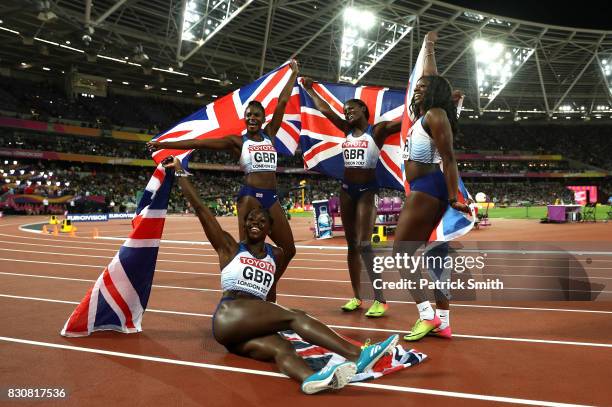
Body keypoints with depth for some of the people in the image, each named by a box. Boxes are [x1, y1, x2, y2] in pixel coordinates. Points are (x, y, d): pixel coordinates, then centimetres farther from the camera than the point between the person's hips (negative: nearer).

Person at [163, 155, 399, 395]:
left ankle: (311, 379, -66)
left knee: (282, 349, -32)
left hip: (248, 330, 4)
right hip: (229, 319, -4)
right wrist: (179, 170, 6)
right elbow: (198, 207, 3)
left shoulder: (276, 255, 17)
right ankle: (357, 356, -40)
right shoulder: (229, 247, 6)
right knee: (294, 317, -25)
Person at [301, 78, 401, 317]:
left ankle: (380, 300, -11)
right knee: (352, 244, 8)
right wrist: (309, 90, 26)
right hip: (347, 189, 6)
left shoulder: (378, 130, -3)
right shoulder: (348, 130, 12)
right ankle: (356, 297, 16)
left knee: (363, 243, -16)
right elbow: (326, 111, 20)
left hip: (367, 190, -6)